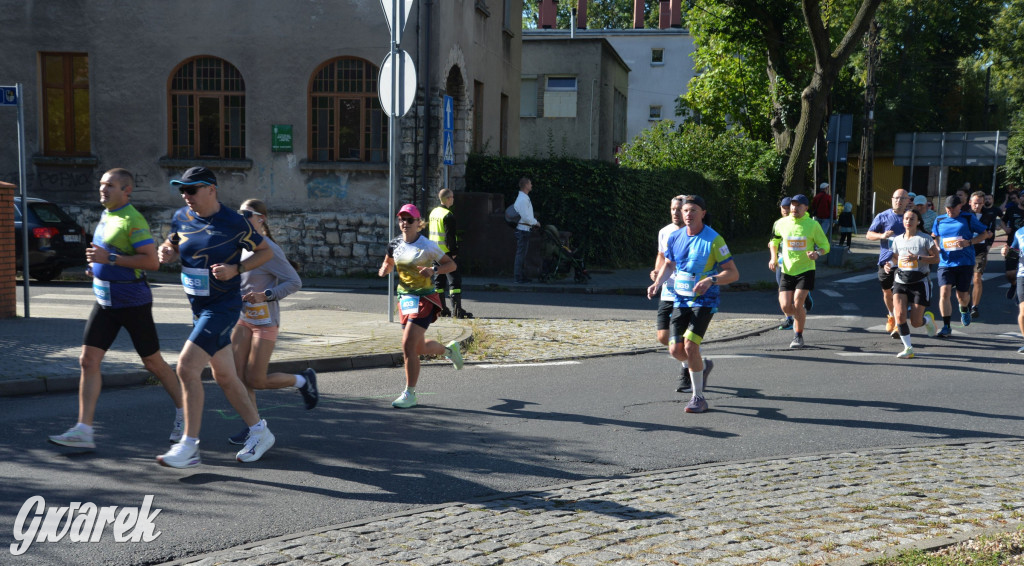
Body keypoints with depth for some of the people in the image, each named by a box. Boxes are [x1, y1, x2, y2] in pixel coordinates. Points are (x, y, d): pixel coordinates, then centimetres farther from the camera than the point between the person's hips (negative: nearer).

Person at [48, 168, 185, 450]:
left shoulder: (133, 220, -16)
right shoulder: (106, 215, 11)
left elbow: (152, 261, -24)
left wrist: (109, 259, -25)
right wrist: (97, 266, 10)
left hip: (133, 302, -8)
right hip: (105, 302, 8)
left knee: (153, 363, 5)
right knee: (88, 360, -2)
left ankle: (183, 413, 25)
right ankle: (83, 430, -2)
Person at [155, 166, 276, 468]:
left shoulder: (234, 222, -12)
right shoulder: (182, 217, 4)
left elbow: (266, 251, -3)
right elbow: (173, 245, 20)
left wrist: (236, 268, -18)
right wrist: (166, 252, -4)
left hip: (223, 306, -7)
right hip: (198, 307, 7)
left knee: (187, 366, -18)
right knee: (224, 376, 13)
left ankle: (189, 447, -11)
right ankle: (259, 431, 29)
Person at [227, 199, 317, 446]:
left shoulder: (269, 250, -16)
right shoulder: (242, 247, 7)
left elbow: (294, 282, -17)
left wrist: (265, 296, -26)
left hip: (264, 321, -7)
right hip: (243, 318, 7)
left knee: (255, 380, -3)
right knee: (237, 376, 1)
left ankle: (304, 380, 20)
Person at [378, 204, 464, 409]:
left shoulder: (427, 246, -11)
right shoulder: (394, 245, 4)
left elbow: (452, 264, -5)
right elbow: (388, 263, 22)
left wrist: (434, 270, -23)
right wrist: (384, 270, -2)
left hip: (424, 299, -6)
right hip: (404, 299, 6)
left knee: (408, 345, -16)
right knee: (420, 348, 16)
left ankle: (409, 394, -4)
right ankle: (449, 349, 49)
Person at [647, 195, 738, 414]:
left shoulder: (714, 240, -12)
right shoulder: (675, 237, 4)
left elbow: (733, 273, -12)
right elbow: (668, 264, 22)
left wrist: (711, 280, -29)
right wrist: (657, 283, 4)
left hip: (704, 300, -5)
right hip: (681, 300, 5)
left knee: (690, 345, -19)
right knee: (675, 350, -1)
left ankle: (698, 398, -3)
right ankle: (701, 367, 35)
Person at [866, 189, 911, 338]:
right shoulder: (882, 216, 4)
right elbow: (869, 234, 3)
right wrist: (882, 235, -16)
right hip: (886, 260, 2)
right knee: (887, 292, 14)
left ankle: (898, 325, -9)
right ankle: (891, 316, 39)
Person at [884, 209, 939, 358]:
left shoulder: (925, 239, -5)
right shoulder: (897, 240, 8)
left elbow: (936, 258, -6)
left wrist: (917, 258, -20)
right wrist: (890, 264, -3)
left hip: (920, 283, -3)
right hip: (900, 282, 3)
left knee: (916, 322, -2)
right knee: (899, 315, -17)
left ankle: (928, 319, 36)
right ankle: (908, 347, -2)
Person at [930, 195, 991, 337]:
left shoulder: (968, 218, 2)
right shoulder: (939, 220, 9)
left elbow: (984, 233, 6)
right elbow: (934, 236, 26)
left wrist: (969, 242, -11)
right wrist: (937, 247, 4)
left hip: (965, 263, -1)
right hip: (945, 263, 1)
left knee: (962, 295, 7)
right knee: (944, 292, -14)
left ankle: (964, 310, 45)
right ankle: (946, 327, -7)